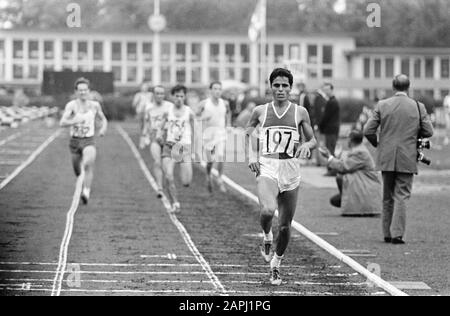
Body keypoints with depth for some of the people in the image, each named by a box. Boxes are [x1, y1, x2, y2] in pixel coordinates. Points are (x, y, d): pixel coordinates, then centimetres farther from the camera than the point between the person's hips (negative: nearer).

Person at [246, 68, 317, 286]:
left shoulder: (300, 112, 4)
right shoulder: (261, 111, 5)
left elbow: (313, 140, 10)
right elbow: (249, 133, 20)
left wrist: (307, 146, -13)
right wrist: (251, 155, 3)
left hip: (290, 171, 1)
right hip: (267, 169, -1)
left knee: (285, 225, 7)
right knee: (268, 210, -29)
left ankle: (276, 263, 29)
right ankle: (267, 236, 4)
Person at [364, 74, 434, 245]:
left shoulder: (382, 105, -3)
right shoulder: (418, 107, -4)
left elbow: (368, 131, -5)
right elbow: (428, 132, 0)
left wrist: (377, 144, 14)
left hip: (386, 159, 2)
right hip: (407, 160, -2)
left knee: (387, 198, 14)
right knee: (401, 196, 0)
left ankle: (388, 233, 17)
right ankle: (397, 233, -10)